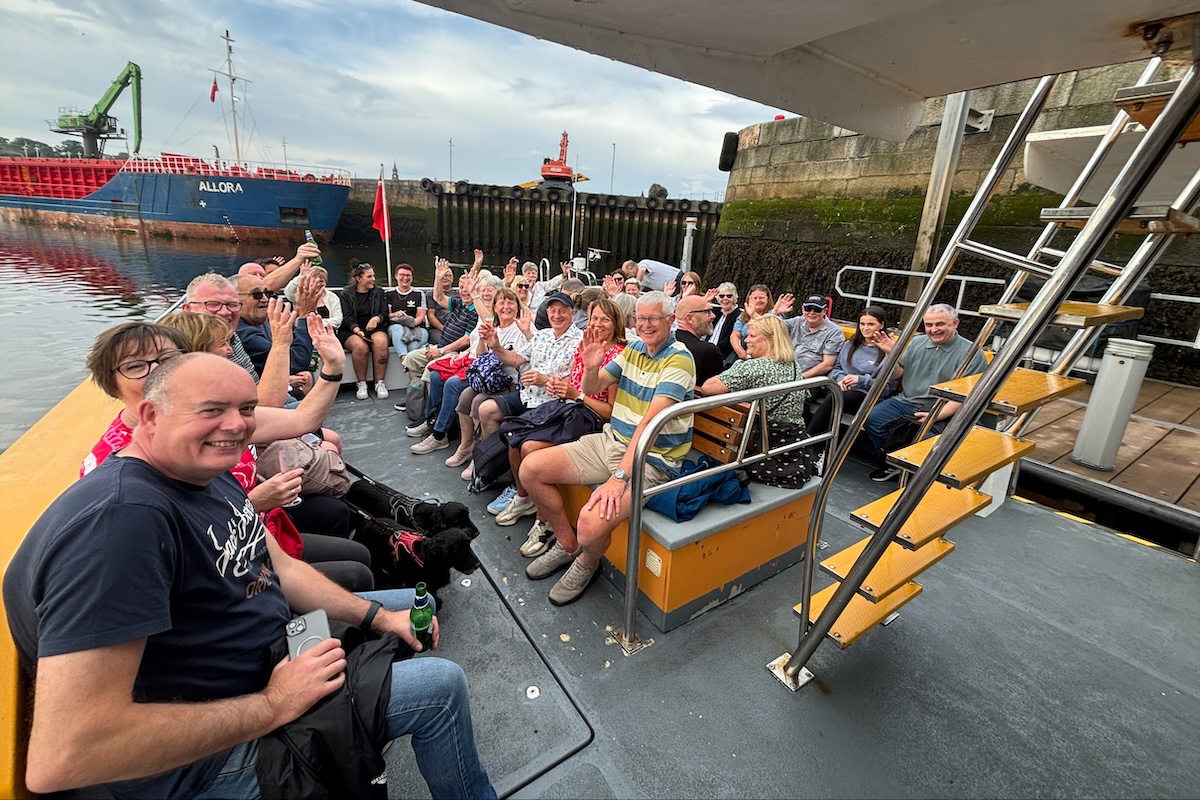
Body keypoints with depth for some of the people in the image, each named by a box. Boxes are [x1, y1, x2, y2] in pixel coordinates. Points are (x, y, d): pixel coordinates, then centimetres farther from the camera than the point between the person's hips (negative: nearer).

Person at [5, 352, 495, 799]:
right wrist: (274, 705, -28)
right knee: (441, 684, -10)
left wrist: (378, 615, -1)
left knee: (413, 600, 18)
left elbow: (281, 568, 6)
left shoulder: (208, 474, -2)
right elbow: (59, 759, -36)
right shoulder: (120, 518, -34)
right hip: (204, 758, -9)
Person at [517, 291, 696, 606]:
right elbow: (591, 389, 12)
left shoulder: (679, 359, -14)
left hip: (650, 459, -7)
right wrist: (591, 367, -12)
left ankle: (587, 562, 10)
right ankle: (567, 544, 18)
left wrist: (620, 475, -33)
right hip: (611, 440, 8)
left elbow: (651, 421, -26)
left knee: (592, 523, -30)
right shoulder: (633, 349, 9)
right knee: (531, 468, -1)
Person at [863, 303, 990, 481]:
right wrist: (890, 354, -4)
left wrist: (936, 416, -20)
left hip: (940, 413, -5)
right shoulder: (916, 343, 12)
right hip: (904, 401, 5)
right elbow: (895, 375, 14)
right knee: (871, 418, -17)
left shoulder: (971, 353, -3)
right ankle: (891, 464, 2)